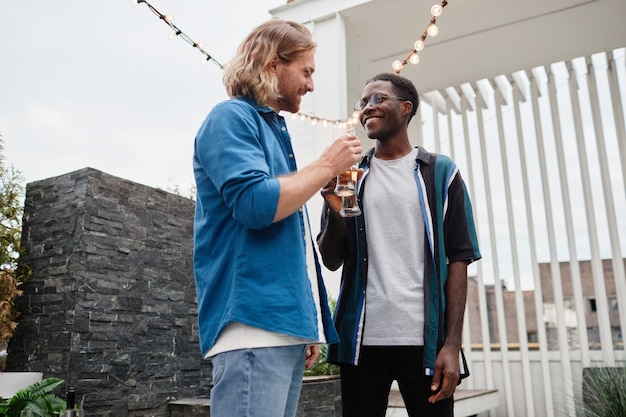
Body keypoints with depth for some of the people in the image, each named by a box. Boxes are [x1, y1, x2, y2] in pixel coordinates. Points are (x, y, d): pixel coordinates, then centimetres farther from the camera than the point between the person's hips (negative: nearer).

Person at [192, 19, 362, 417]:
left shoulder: (275, 130, 22)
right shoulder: (232, 117, -4)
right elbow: (255, 204, -21)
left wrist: (309, 325, 20)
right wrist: (327, 165, -6)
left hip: (286, 321, 9)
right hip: (254, 321, -9)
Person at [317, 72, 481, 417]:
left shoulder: (440, 172, 5)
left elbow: (458, 258, 0)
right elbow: (332, 262, 8)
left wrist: (452, 343, -8)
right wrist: (335, 211, -11)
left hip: (425, 338, -1)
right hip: (362, 337, 2)